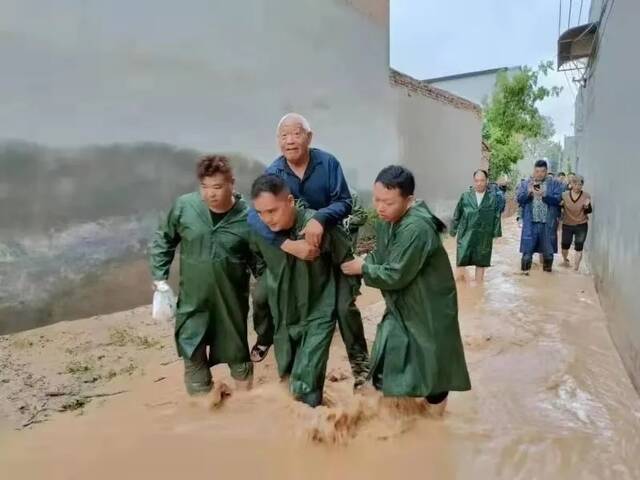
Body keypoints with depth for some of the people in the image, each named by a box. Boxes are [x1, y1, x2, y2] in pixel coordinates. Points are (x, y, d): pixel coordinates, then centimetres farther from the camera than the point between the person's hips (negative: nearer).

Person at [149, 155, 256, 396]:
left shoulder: (248, 218, -13)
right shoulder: (184, 206, -9)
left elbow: (261, 262, -4)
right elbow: (162, 241, 6)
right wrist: (160, 279, 2)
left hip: (232, 302, -1)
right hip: (192, 302, 1)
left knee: (238, 356, 18)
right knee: (194, 358, 12)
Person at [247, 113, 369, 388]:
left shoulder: (328, 163, -19)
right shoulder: (272, 173, -17)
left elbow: (344, 203, -20)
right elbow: (254, 216, -29)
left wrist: (320, 218, -42)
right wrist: (289, 245, -44)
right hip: (286, 246, 2)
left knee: (345, 305, -5)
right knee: (261, 295, 1)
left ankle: (359, 360, 15)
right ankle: (265, 338, 31)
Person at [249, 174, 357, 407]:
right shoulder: (259, 230, -13)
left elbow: (347, 261, -12)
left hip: (318, 315, -5)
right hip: (283, 318, 5)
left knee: (304, 386, -10)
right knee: (288, 378, 21)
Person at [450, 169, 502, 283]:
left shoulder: (493, 198, 1)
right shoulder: (465, 196, 1)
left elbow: (497, 216, 3)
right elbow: (457, 214, 4)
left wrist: (496, 232, -3)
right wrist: (453, 230, 3)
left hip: (484, 236, 1)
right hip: (466, 234, 0)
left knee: (481, 262, 11)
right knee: (462, 260, -1)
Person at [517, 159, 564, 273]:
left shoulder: (555, 184, 4)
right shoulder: (525, 184, 7)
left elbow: (558, 199, -7)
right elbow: (519, 199, -1)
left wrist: (544, 195, -22)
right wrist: (528, 192, -19)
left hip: (548, 223, 0)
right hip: (530, 223, 0)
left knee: (548, 251, 9)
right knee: (527, 249, 1)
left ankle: (547, 270, 24)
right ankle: (525, 271, 10)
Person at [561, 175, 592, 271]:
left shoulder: (586, 196, -5)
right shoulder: (564, 195, -5)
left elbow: (589, 211, -2)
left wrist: (587, 206, -23)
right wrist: (560, 204, -17)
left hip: (581, 225, -1)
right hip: (567, 225, 1)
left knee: (579, 247, -1)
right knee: (565, 246, 9)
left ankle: (576, 268, 9)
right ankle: (565, 260, 40)